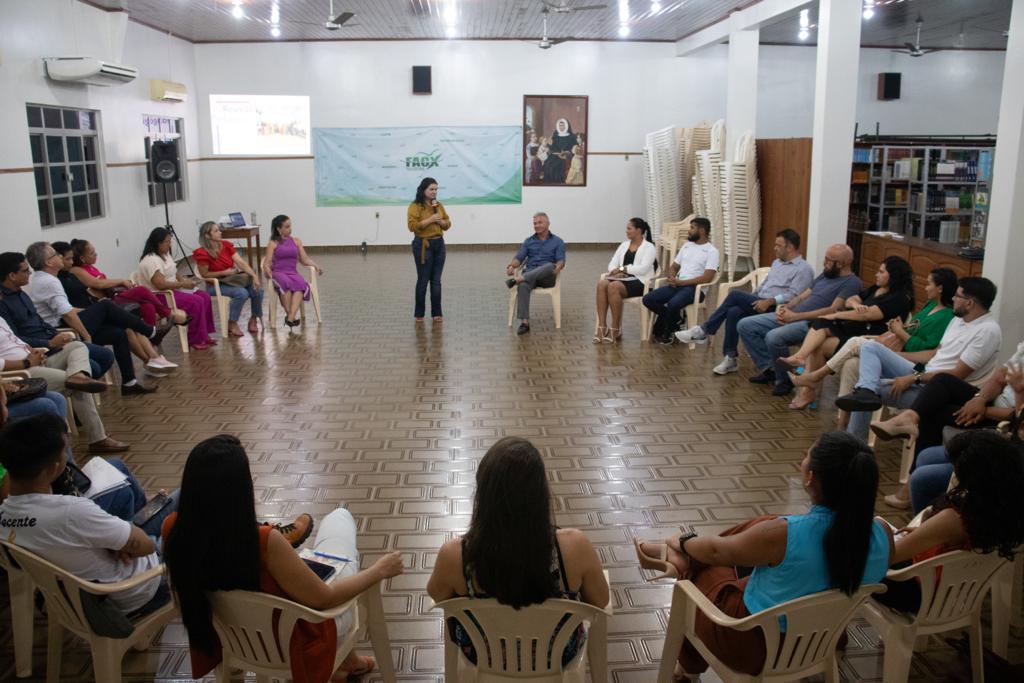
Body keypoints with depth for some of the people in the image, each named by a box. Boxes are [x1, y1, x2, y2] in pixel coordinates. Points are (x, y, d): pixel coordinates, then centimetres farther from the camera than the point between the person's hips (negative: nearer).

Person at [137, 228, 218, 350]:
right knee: (196, 302, -24)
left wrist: (184, 279, 0)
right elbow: (161, 285, -28)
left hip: (172, 290, 10)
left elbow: (173, 274, 21)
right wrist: (183, 284, -20)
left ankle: (203, 335, 0)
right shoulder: (151, 260, -21)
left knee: (205, 297, -3)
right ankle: (195, 340, -16)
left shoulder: (165, 254, 11)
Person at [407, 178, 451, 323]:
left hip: (439, 244, 5)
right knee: (423, 280, 0)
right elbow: (412, 226, -17)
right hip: (423, 245, -5)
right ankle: (419, 314, 12)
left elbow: (447, 224, 14)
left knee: (436, 281, 7)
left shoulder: (439, 205, 11)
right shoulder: (415, 206, -8)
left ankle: (437, 313, 12)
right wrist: (430, 220, -19)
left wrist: (440, 221, -7)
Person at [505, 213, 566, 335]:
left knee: (550, 266, -38)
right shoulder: (528, 241, 20)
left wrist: (557, 268, -27)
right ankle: (524, 322, -43)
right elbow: (519, 257, 9)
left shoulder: (557, 241, 12)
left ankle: (518, 278, -45)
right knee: (523, 286, -36)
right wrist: (511, 266, -14)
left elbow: (561, 260, -1)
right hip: (529, 274, 2)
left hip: (547, 277, -1)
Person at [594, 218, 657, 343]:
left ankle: (616, 329, -26)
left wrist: (623, 269, -15)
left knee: (613, 286, -35)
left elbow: (643, 269, -15)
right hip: (623, 278, 6)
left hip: (639, 281, -6)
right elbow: (612, 263, 11)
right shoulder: (624, 245, 19)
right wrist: (616, 271, -11)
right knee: (602, 283, -27)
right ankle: (602, 326, -30)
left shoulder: (649, 247, -1)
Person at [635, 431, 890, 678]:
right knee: (765, 523, 13)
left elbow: (717, 550, -15)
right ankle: (685, 562, 26)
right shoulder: (882, 533, -20)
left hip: (757, 646, -5)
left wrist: (683, 544, 7)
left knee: (703, 572, 26)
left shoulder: (783, 534, -33)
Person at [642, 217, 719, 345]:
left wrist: (681, 282, -16)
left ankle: (667, 333, -7)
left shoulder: (712, 251, -3)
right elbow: (673, 267, 22)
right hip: (677, 285, 7)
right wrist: (672, 278, -3)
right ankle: (677, 321, 1)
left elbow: (707, 278, -14)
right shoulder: (687, 245, 18)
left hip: (695, 287, -7)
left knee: (673, 304, -36)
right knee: (648, 299, -13)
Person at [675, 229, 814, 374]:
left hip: (775, 308, -7)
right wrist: (749, 299, 13)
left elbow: (793, 296, -16)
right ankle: (731, 358, -20)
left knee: (735, 294, -24)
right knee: (734, 312, -25)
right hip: (759, 303, 7)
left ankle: (703, 331, -16)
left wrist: (770, 301, -27)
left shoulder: (804, 269, -4)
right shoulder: (777, 262, 24)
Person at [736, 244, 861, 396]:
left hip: (811, 324, -9)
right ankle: (769, 368, 3)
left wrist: (795, 316, -18)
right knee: (745, 325, -1)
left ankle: (784, 380, -10)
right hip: (790, 316, 9)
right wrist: (786, 307, -2)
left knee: (773, 337, -35)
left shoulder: (852, 282, -7)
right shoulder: (825, 275, 21)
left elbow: (833, 310, -18)